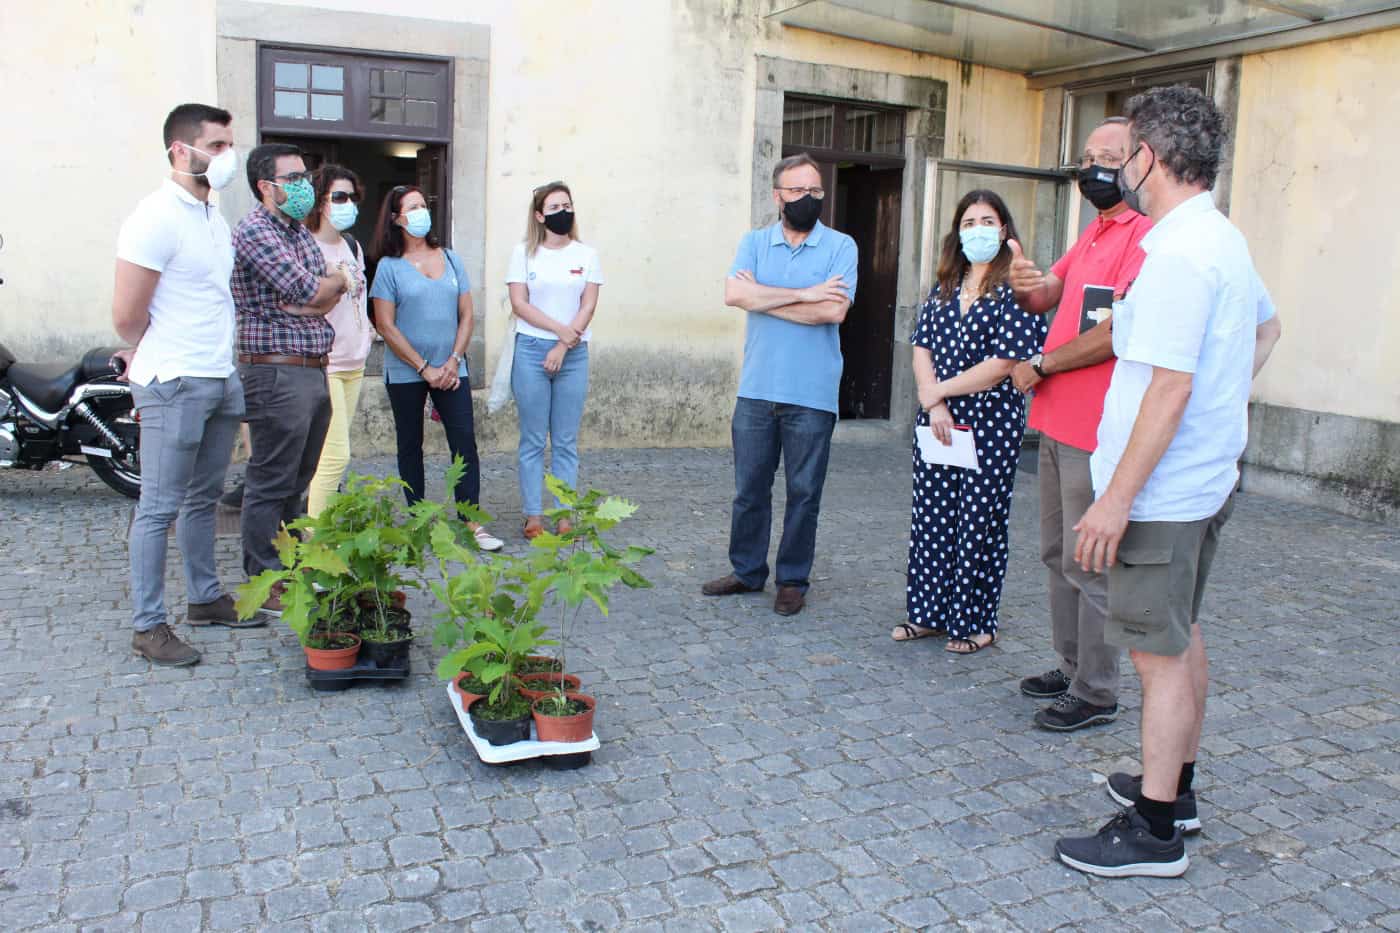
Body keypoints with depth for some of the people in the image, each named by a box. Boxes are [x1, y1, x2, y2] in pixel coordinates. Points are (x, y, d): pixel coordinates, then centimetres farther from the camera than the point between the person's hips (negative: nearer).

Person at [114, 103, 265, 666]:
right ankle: (147, 626, 7)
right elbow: (127, 315, -14)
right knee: (160, 508, -1)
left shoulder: (215, 218, 14)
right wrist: (160, 361, 2)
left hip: (221, 380, 8)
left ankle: (205, 598, 30)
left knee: (203, 499, 17)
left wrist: (218, 356, 14)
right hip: (175, 385, -8)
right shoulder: (157, 217, -14)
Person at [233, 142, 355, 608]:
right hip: (277, 373, -9)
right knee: (270, 485, -2)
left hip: (314, 371, 9)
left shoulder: (301, 232, 18)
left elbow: (329, 298, 11)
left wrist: (309, 299, -10)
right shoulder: (255, 231, -10)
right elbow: (311, 293, -18)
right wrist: (338, 278, 2)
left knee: (297, 482, 15)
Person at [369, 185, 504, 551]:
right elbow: (386, 327, -6)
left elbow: (466, 315, 7)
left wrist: (453, 361, -6)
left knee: (465, 441, -5)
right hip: (406, 373, -2)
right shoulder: (390, 267, -2)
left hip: (451, 369, 2)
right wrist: (424, 368, -10)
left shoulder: (450, 259, 7)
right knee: (410, 446, 8)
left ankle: (472, 522, -4)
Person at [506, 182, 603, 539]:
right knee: (533, 440, 2)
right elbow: (519, 304, -2)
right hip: (532, 351, -1)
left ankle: (564, 517, 7)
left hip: (574, 355, 1)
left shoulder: (586, 254, 7)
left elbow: (588, 306, 1)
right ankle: (533, 516, 7)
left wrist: (562, 348, -9)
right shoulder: (524, 252, 5)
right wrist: (561, 330, -12)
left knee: (566, 442, 3)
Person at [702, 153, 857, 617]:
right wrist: (804, 294, -14)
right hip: (756, 389, 3)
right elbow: (734, 294, -11)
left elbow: (833, 311, -16)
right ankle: (747, 571, 26)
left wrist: (763, 298, -9)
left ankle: (793, 580, 20)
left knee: (803, 492, 6)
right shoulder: (755, 242, 7)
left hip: (812, 395, -2)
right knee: (749, 488, 11)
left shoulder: (840, 246, -1)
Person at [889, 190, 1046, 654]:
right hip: (937, 423, 6)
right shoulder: (945, 288, 12)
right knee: (930, 517, 10)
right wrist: (934, 404, -10)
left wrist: (939, 391, -9)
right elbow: (922, 348, 5)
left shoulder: (1014, 290, -7)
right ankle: (928, 612, 23)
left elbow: (1002, 365, -14)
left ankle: (975, 624, 16)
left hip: (990, 424, -5)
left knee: (979, 524, 2)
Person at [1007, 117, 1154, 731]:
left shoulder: (1146, 235, -15)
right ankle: (1071, 668, 31)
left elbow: (1117, 333, -22)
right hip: (1057, 423, 10)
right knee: (1058, 555, 17)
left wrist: (1040, 367, -11)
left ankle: (1095, 695, 11)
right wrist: (1025, 285, -10)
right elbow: (1047, 298, 15)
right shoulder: (1093, 233, 16)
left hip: (1096, 432, -10)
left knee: (1089, 566, -2)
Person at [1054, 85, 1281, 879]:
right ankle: (1176, 789, 34)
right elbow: (1268, 327, 30)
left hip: (1162, 492, -10)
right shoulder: (1224, 238, 12)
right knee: (1183, 637, 19)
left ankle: (1155, 831, 9)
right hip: (1208, 478, 10)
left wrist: (1117, 500, -24)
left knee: (1162, 655, -2)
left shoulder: (1177, 254, -20)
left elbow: (1169, 389, -25)